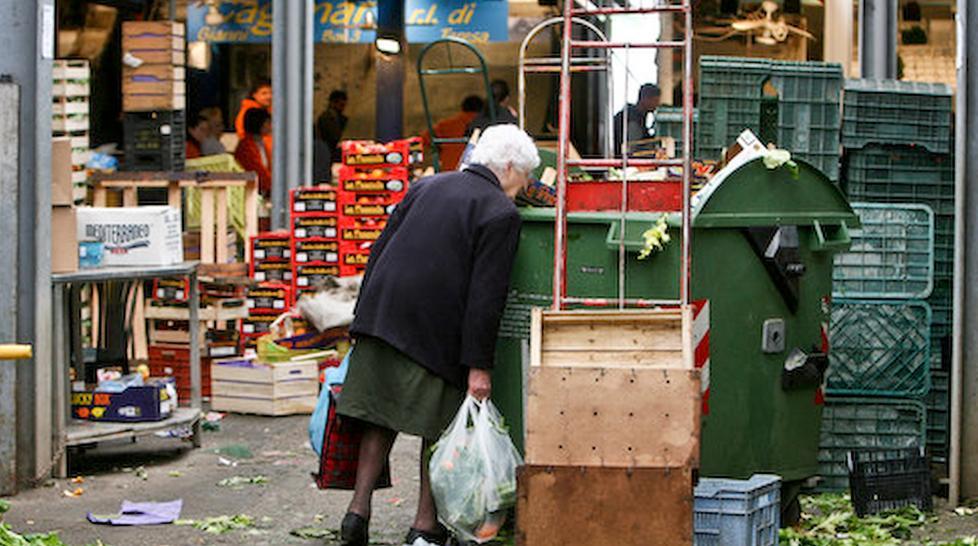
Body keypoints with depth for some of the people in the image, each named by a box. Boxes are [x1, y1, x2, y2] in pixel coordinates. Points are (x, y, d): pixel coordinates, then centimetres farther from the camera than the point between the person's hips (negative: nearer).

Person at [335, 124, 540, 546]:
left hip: (382, 317, 6)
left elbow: (379, 250, 16)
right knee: (439, 428, 6)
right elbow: (486, 293, -12)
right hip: (435, 333, -6)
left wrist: (364, 318, 21)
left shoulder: (427, 186, 16)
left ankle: (358, 511, 9)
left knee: (381, 419, 13)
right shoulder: (501, 213, -5)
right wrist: (479, 365, -12)